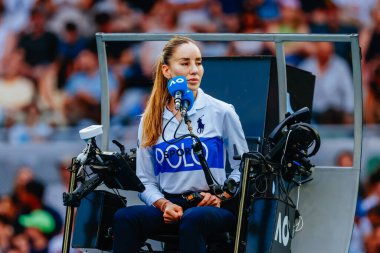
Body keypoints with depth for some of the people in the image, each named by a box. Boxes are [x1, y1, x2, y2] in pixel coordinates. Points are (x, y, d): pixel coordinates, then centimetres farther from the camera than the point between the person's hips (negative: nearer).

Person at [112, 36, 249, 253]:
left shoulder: (222, 113, 6)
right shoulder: (151, 120, 12)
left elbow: (242, 168, 8)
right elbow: (145, 180, 11)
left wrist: (220, 195, -10)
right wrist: (164, 204, -9)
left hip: (215, 208, -3)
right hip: (170, 207, 3)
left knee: (193, 219, -39)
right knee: (124, 217, -28)